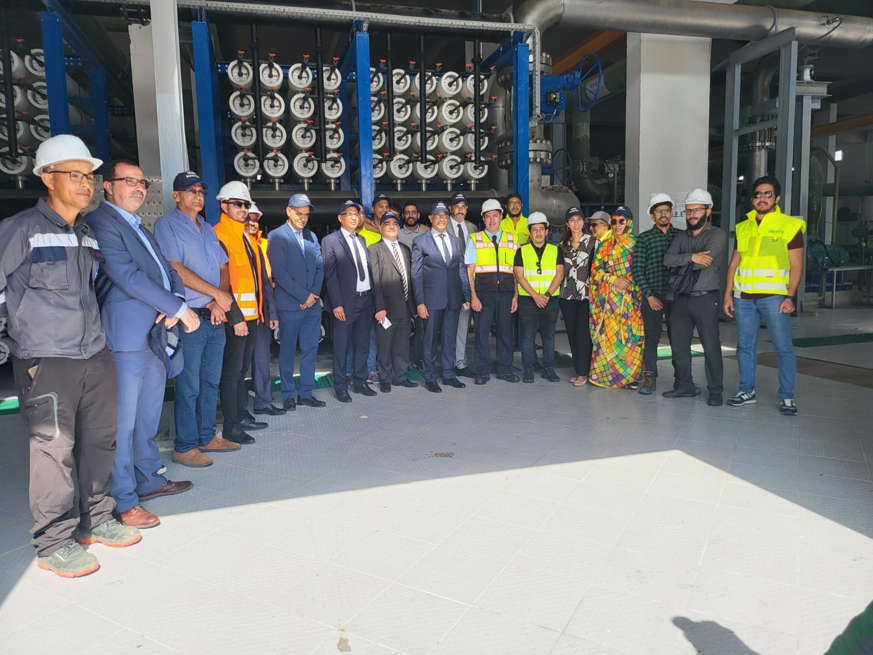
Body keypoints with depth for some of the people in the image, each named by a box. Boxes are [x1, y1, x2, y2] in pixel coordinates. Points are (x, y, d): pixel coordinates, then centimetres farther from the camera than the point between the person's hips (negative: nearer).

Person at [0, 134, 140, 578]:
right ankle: (55, 543, 12)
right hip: (45, 360, -6)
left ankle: (95, 521, 27)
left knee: (99, 441, 11)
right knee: (54, 448, -2)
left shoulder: (88, 234, 15)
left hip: (95, 355, 7)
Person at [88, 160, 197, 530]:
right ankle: (123, 500, 9)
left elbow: (168, 272, 17)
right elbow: (128, 277, -18)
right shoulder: (101, 222, -8)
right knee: (122, 422, -1)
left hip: (158, 335, 9)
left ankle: (149, 479, 33)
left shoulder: (140, 228, 22)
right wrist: (180, 309, -16)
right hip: (128, 337, -9)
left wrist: (175, 301, -5)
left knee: (148, 417, 19)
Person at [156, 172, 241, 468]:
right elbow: (176, 269, -14)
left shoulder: (209, 230, 19)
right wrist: (217, 294, -12)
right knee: (189, 385, -3)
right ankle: (184, 446, 7)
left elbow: (223, 268, 15)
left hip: (215, 317, 7)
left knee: (211, 381, 12)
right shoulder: (167, 225, -3)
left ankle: (207, 437, 23)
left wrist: (220, 301, -3)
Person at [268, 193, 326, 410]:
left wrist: (314, 294, -4)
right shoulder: (277, 236, -5)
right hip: (290, 305, -5)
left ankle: (306, 393, 19)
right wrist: (304, 296, -13)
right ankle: (288, 395, 14)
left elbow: (320, 267, 11)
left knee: (310, 350, 9)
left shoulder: (311, 236, 14)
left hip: (313, 303, 6)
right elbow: (280, 273, -12)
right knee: (288, 351, 3)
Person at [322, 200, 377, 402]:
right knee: (341, 346, 2)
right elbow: (330, 275, -9)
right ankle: (340, 387, 13)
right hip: (345, 302, -6)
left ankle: (360, 382, 26)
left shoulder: (361, 239, 15)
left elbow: (368, 269, 15)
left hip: (366, 299, 6)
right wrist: (336, 304, -15)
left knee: (362, 344, 13)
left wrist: (372, 297, 8)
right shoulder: (330, 241, -4)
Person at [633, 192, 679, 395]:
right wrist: (649, 295, -7)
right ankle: (649, 377, 12)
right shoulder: (644, 238, 3)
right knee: (651, 338, 2)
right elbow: (637, 270, 0)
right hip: (653, 296, -1)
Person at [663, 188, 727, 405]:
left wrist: (680, 265, -5)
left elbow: (706, 260, -16)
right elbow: (668, 259, -1)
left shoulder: (717, 235, -1)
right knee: (679, 345, 8)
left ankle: (715, 391, 7)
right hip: (681, 299, 5)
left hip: (706, 299, -5)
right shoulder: (681, 237, 15)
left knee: (711, 346, -3)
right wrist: (691, 257, -14)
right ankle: (684, 385, 20)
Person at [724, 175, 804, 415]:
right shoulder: (743, 227, 13)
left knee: (784, 346, -3)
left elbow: (796, 265, -1)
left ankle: (786, 396, 6)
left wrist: (790, 296, -11)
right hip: (744, 297, 4)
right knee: (745, 345, 8)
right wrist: (728, 294, 7)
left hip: (774, 296, -4)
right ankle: (747, 391, 19)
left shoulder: (789, 226, 2)